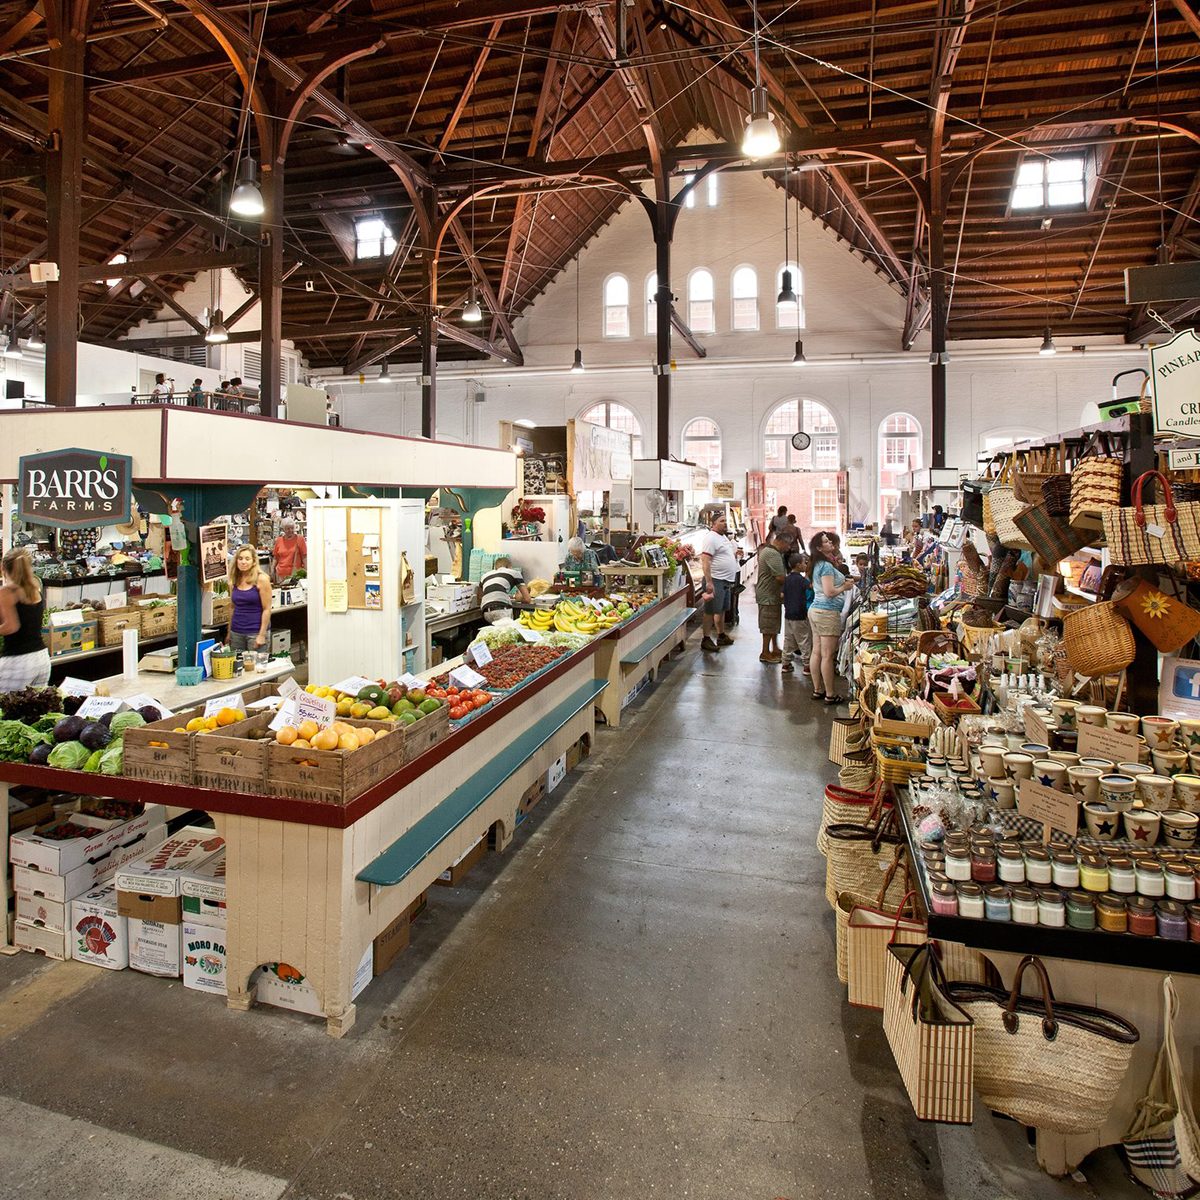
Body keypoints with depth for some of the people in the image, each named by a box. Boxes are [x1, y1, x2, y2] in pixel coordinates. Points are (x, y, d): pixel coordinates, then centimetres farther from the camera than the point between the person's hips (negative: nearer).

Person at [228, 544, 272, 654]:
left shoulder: (261, 579, -8)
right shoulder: (234, 581, 7)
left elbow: (267, 609, -10)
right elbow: (232, 607, 16)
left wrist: (262, 635, -14)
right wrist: (229, 632, 13)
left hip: (256, 631, -5)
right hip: (236, 632, 5)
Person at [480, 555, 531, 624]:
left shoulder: (485, 575, 32)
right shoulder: (514, 572, 22)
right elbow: (527, 599, 17)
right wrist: (519, 598, 40)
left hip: (486, 612, 5)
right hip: (501, 608, -4)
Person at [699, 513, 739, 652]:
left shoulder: (723, 537, 16)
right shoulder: (710, 538, -15)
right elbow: (705, 561, -22)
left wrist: (731, 580, 24)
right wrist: (708, 582, -27)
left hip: (726, 581, 10)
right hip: (716, 580, -10)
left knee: (722, 610, 17)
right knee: (711, 611, -4)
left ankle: (721, 636, 28)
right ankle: (706, 640, 2)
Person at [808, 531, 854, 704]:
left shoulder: (818, 565, 13)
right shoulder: (827, 566, -15)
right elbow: (829, 592, -21)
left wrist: (844, 582, 13)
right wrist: (845, 587, -5)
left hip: (815, 610, 9)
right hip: (827, 612, -9)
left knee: (816, 653, 11)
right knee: (827, 656, -4)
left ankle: (817, 690, 18)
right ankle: (830, 695, 1)